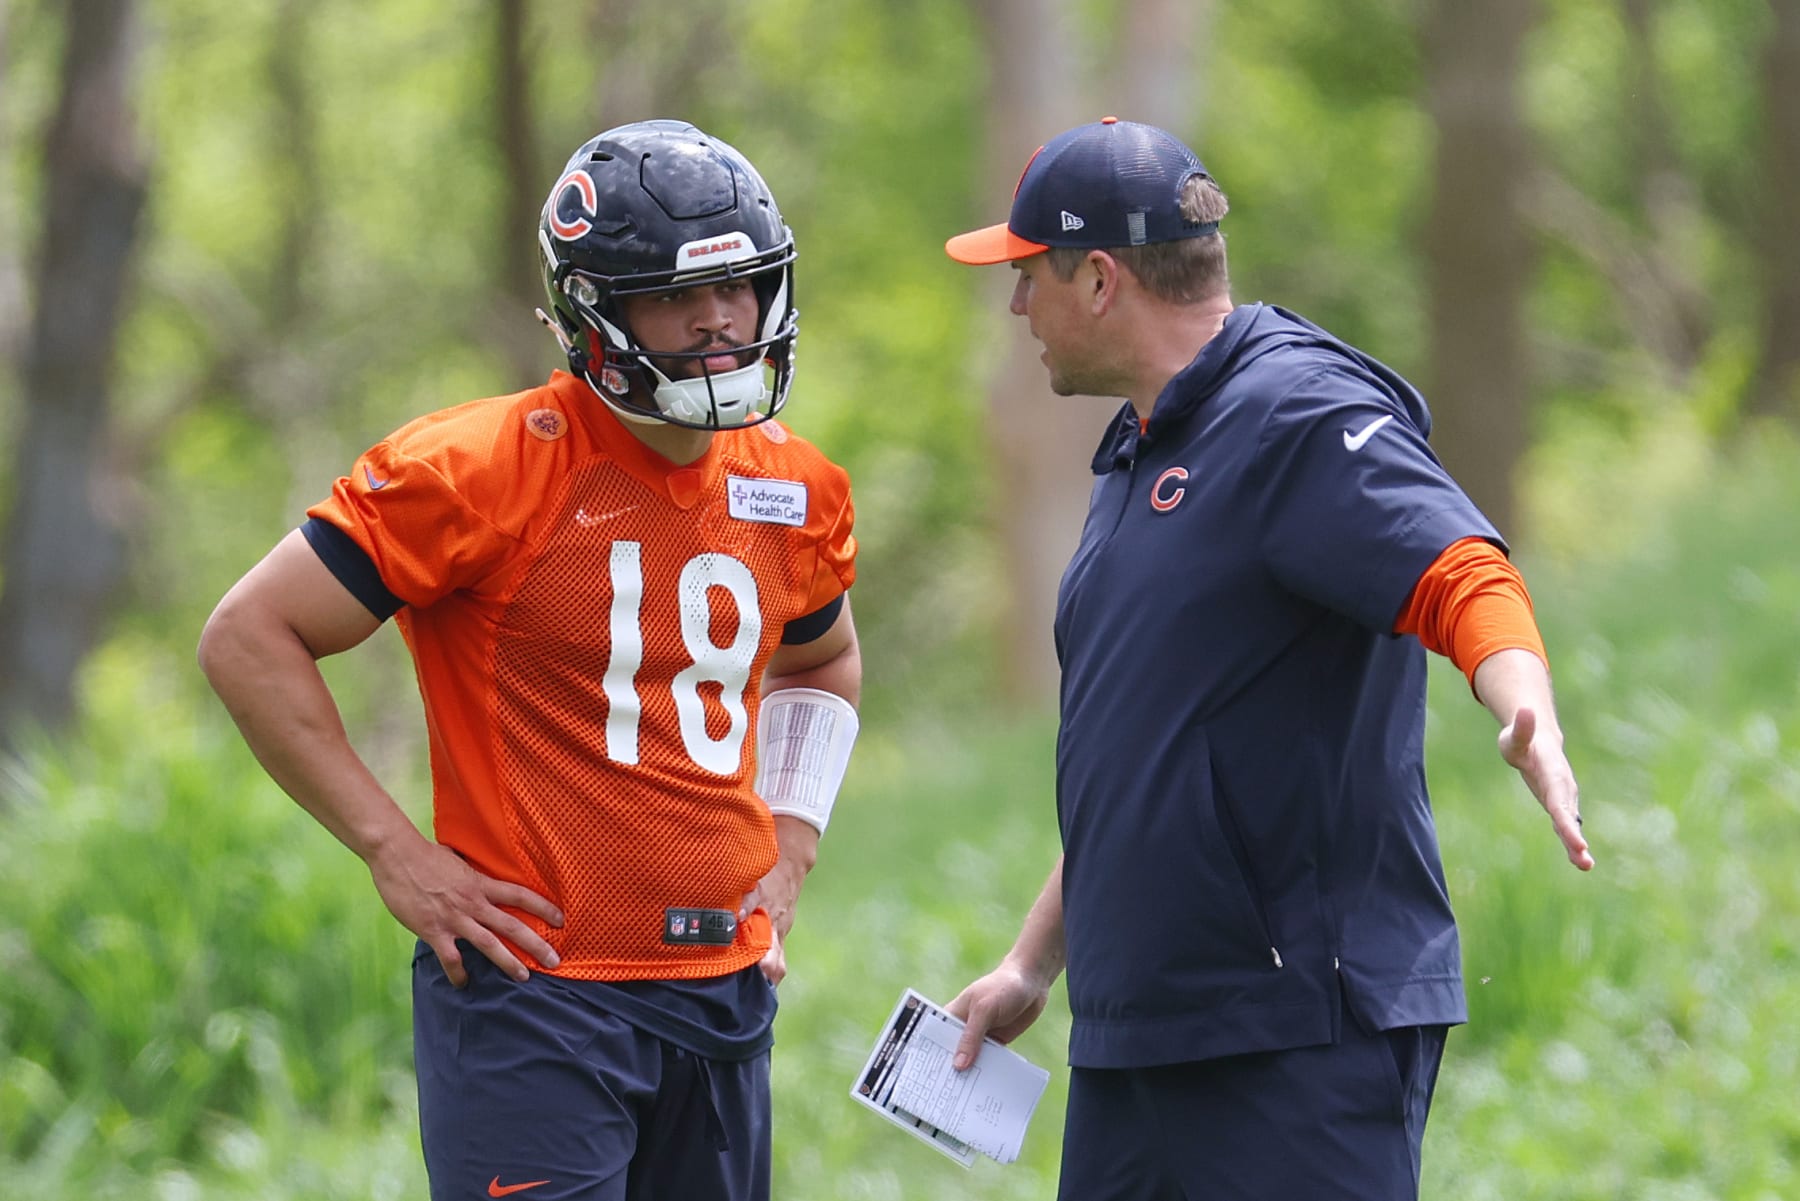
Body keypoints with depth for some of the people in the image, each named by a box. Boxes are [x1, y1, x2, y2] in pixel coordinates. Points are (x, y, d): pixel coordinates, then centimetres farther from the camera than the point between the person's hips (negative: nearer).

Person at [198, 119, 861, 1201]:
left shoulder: (796, 492, 9)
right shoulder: (486, 470, -11)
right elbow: (250, 638, -8)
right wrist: (396, 853, -10)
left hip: (725, 991, 6)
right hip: (535, 988, -6)